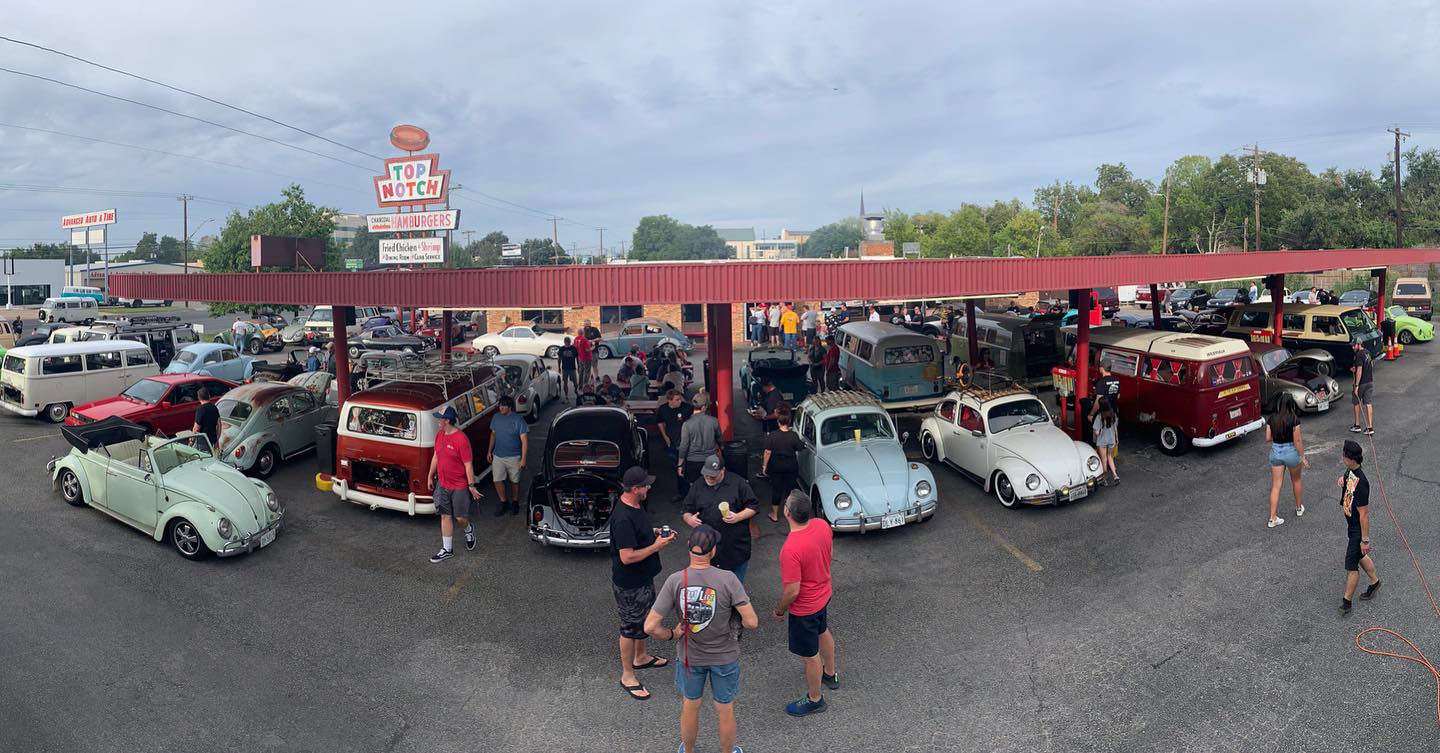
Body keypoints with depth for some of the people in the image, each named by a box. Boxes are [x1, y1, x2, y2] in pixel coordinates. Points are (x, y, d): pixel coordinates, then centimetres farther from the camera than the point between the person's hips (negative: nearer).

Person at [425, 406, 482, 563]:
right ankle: (447, 550, 20)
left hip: (460, 486, -6)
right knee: (445, 516, 10)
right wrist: (430, 476, 17)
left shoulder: (461, 439, -23)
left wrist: (471, 486, -16)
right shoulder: (439, 435, 1)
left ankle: (469, 529, 39)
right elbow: (435, 456, 13)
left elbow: (468, 464, -19)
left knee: (460, 517, 5)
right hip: (442, 484, 7)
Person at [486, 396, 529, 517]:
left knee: (514, 481, 11)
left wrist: (523, 459, -17)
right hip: (498, 456, 4)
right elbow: (493, 434, 13)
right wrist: (489, 451, 11)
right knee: (497, 480, 2)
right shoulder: (496, 417, -1)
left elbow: (524, 441, -15)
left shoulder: (518, 420, -16)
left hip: (513, 457, -4)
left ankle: (515, 502, 31)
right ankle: (503, 501, 23)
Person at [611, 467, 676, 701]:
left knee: (644, 619, 26)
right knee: (630, 627, 8)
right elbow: (627, 557, -31)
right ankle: (627, 676, 25)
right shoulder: (623, 519, -32)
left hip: (643, 577, 10)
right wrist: (657, 546, -24)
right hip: (629, 584, -10)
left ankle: (641, 657, 48)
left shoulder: (636, 505, -2)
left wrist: (656, 532, 0)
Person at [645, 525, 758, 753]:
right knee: (725, 710, 22)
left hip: (689, 657, 2)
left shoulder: (675, 581, -22)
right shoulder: (727, 579, -26)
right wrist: (735, 623, -5)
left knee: (690, 705, 26)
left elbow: (650, 627, -22)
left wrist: (672, 634, -4)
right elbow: (752, 622, -26)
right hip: (725, 657, -1)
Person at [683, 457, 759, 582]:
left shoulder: (738, 483, -4)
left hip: (736, 546, -2)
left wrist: (738, 517, -17)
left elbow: (752, 507, 0)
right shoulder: (697, 487, 5)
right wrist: (689, 519, -10)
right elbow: (686, 511, 12)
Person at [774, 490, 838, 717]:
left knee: (810, 654, 14)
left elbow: (792, 591, -29)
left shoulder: (791, 549, -38)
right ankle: (830, 675, 57)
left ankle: (815, 699, 37)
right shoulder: (822, 525, -16)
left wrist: (779, 610, -10)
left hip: (804, 607, -8)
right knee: (823, 632, 33)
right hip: (823, 594, 8)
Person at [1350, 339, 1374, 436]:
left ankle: (1357, 426, 20)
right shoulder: (1367, 353, 7)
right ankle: (1370, 428, 7)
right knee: (1368, 403, 8)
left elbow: (1359, 371, -24)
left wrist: (1356, 386, -23)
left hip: (1362, 383, -7)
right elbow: (1370, 365, 20)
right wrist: (1355, 368, 14)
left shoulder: (1359, 355, -21)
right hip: (1370, 382, 7)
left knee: (1357, 403, 10)